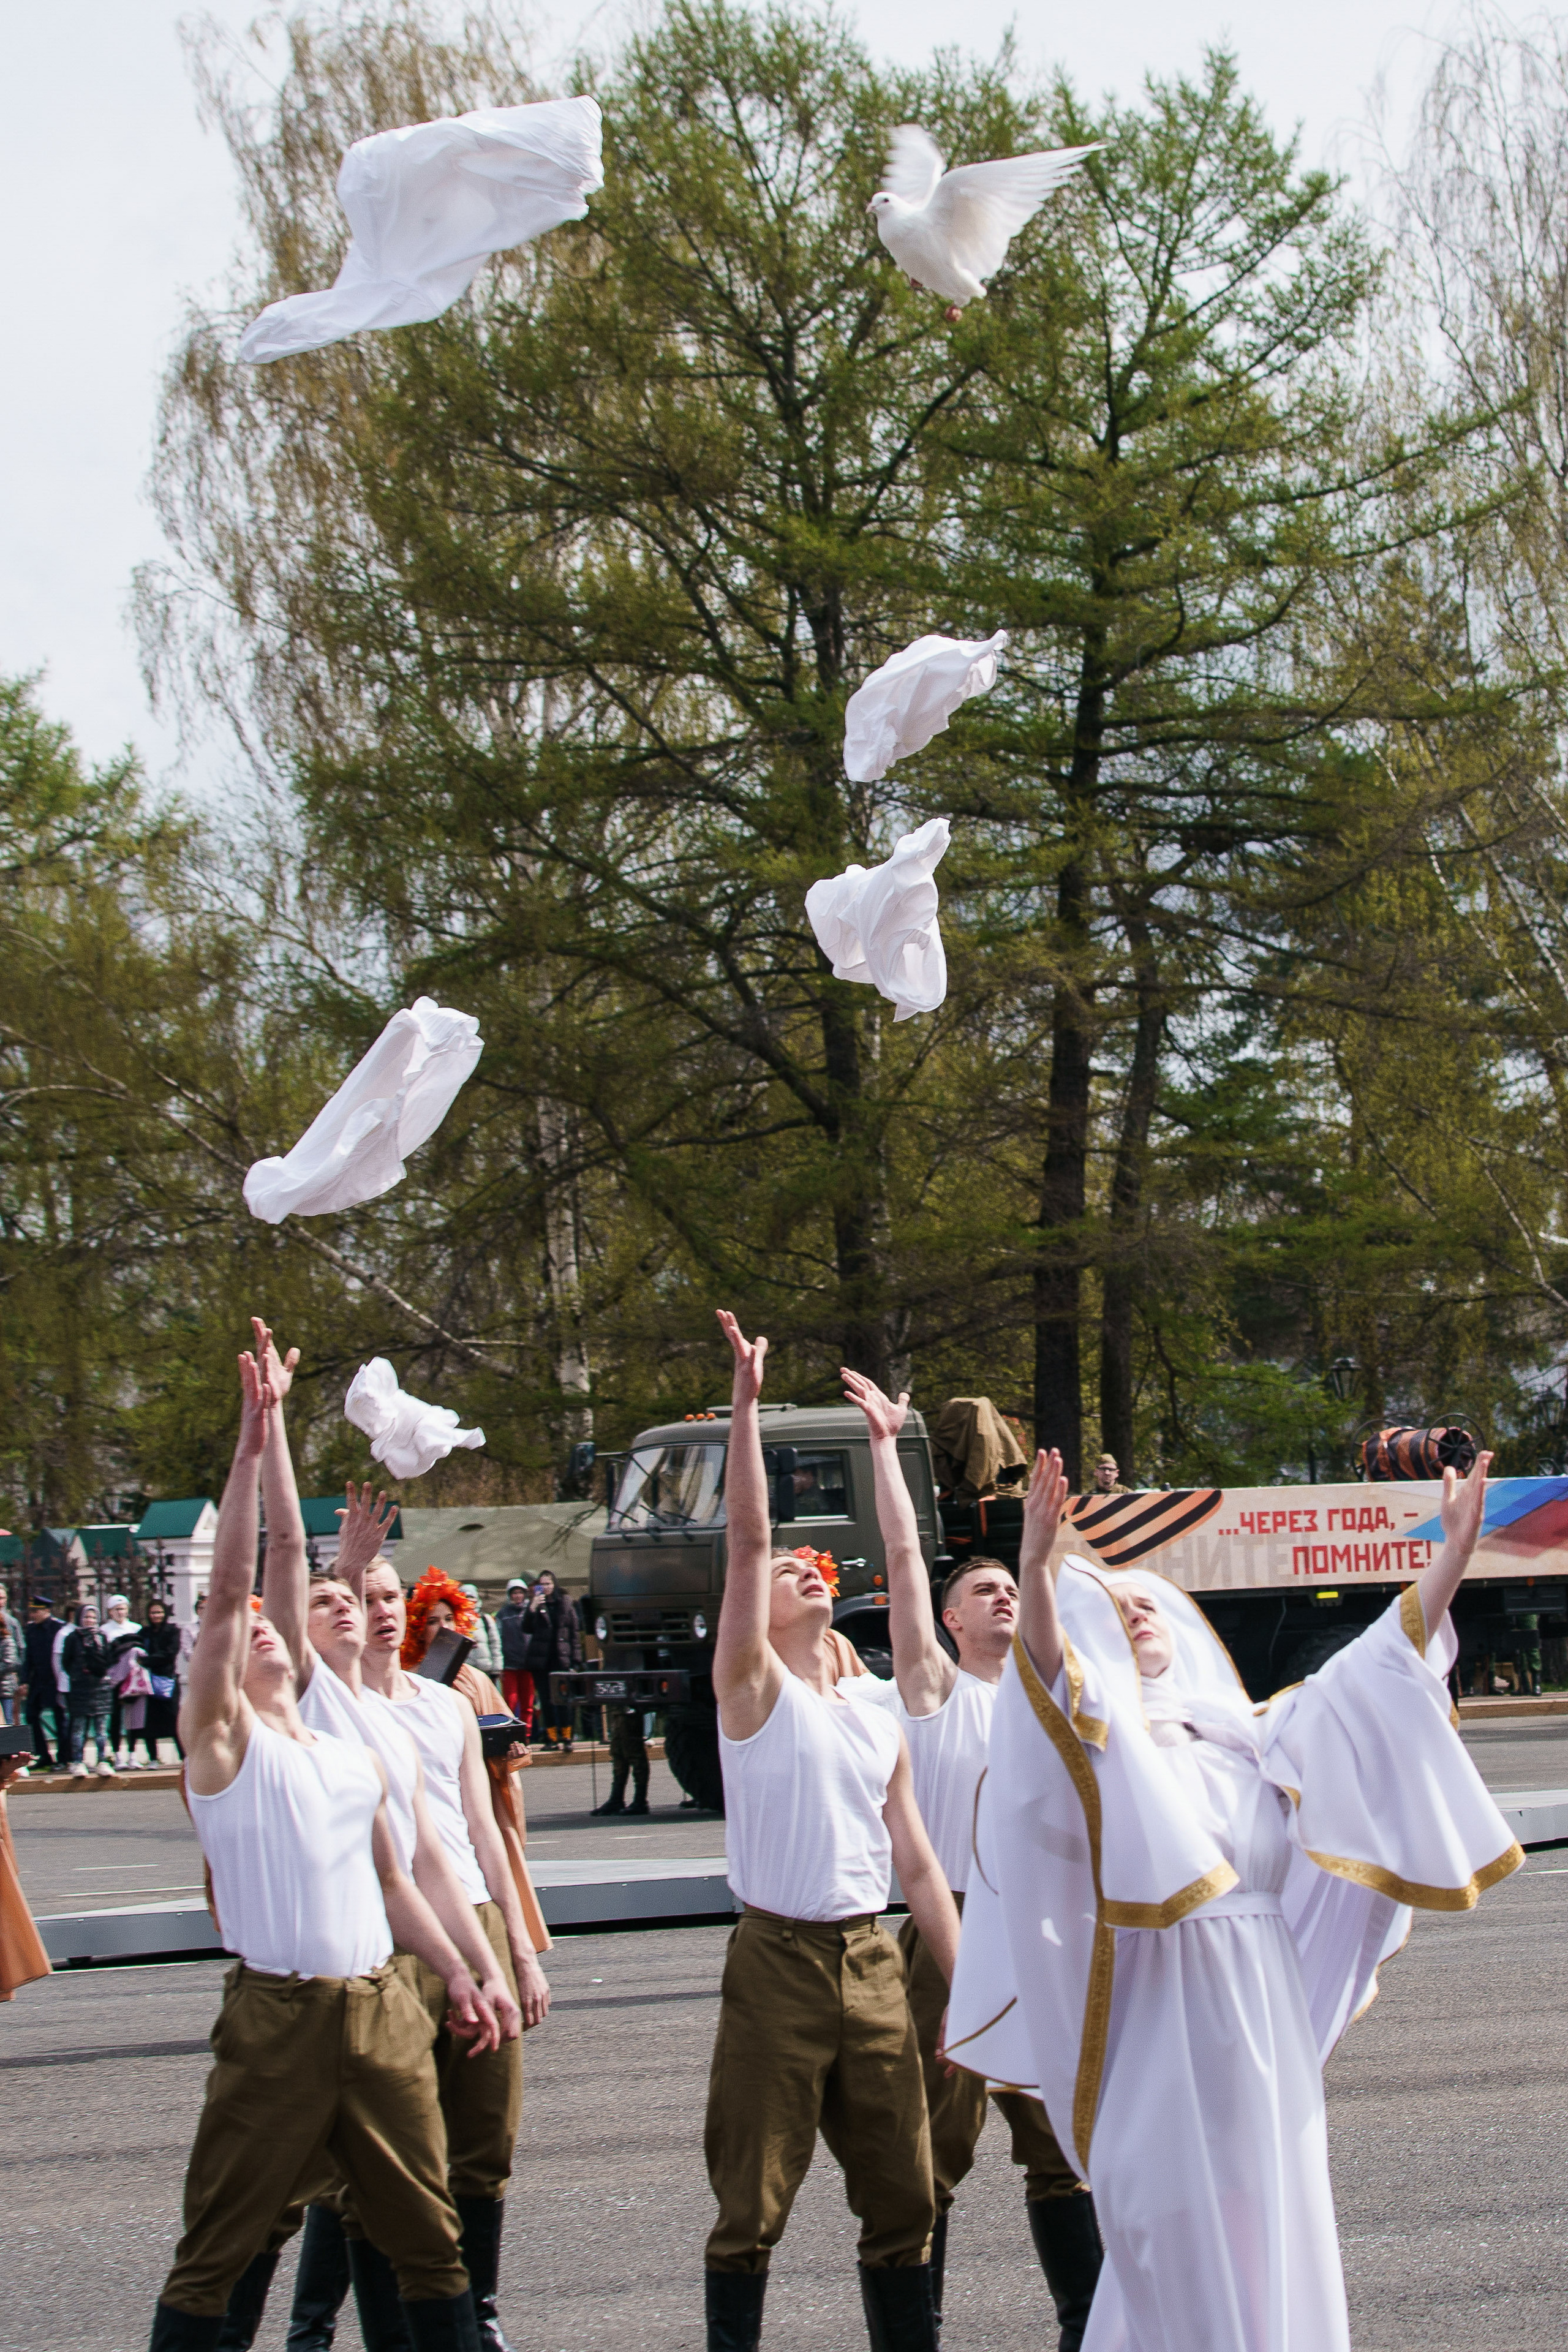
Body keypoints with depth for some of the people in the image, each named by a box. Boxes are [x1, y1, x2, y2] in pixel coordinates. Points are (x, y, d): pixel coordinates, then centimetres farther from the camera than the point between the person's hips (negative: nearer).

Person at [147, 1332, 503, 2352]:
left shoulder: (360, 1762, 16)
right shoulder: (223, 1741, -1)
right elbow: (226, 1589, -11)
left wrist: (459, 1975, 14)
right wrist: (254, 1444, -16)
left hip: (382, 2008, 5)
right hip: (278, 2017, -5)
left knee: (429, 2232, 10)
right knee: (218, 2249, -1)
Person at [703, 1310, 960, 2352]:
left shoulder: (880, 1725, 15)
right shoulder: (754, 1690, -1)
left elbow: (917, 1863, 16)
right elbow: (749, 1541, -12)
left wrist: (968, 1983, 9)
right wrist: (746, 1404, -18)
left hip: (873, 1961, 5)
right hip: (779, 1957, -5)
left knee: (903, 2195, 9)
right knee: (755, 2200, -2)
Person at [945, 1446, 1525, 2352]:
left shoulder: (1243, 1733, 16)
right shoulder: (1091, 1733, -3)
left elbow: (1373, 1671, 15)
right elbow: (1047, 1671, -25)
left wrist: (1454, 1553, 7)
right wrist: (1037, 1566, -44)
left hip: (1270, 2024, 6)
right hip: (1167, 2028, -6)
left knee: (1273, 2233, 11)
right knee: (1188, 2247, -5)